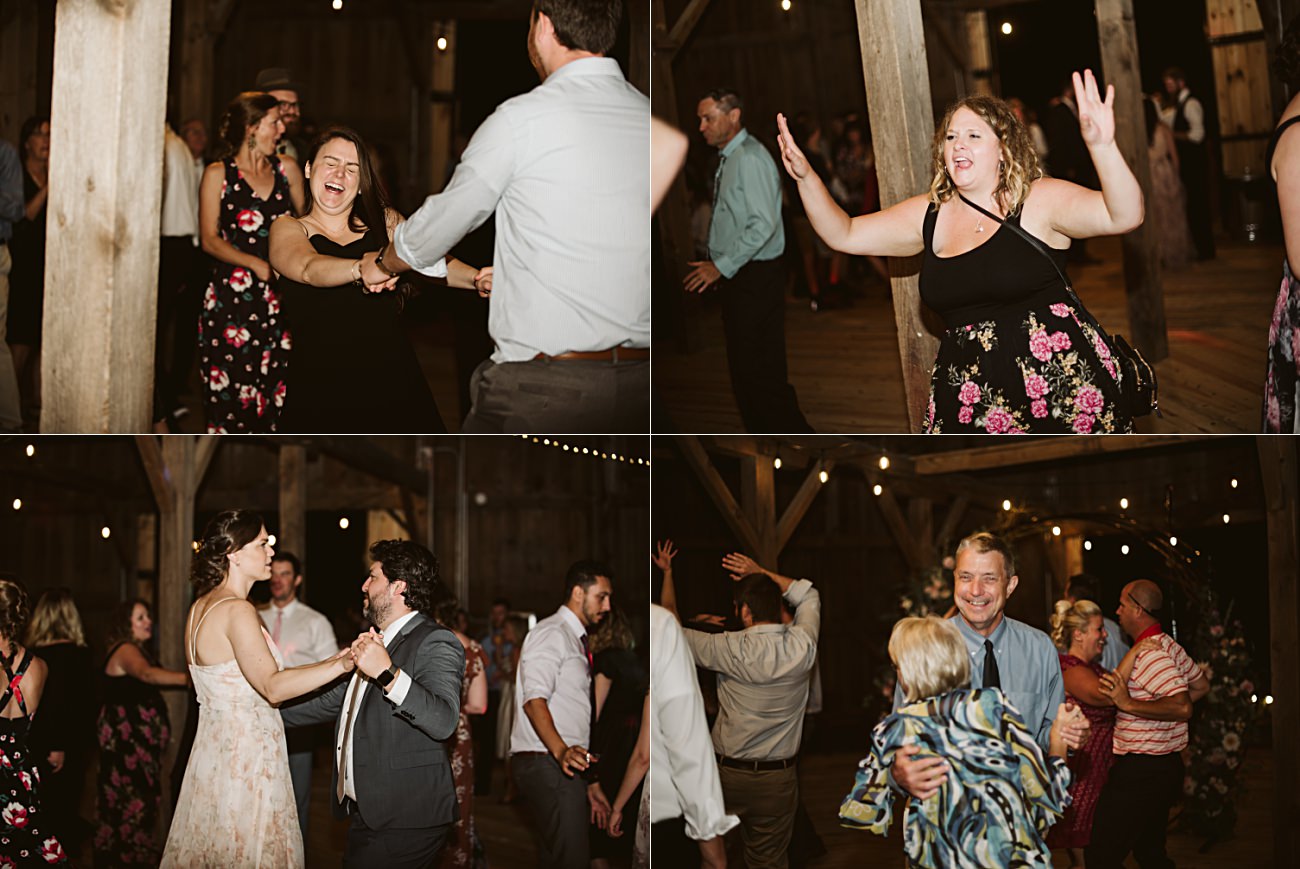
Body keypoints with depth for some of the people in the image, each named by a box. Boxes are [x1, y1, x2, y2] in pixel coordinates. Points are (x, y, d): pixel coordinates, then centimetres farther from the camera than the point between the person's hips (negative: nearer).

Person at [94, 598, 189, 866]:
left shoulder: (136, 650, 20)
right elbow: (147, 674, -34)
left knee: (142, 795, 11)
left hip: (140, 738, 10)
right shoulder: (125, 650, -15)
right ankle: (128, 856, -4)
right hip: (126, 738, -10)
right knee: (132, 797, -8)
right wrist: (189, 678, -47)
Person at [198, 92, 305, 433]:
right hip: (230, 300, -3)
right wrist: (257, 265, -16)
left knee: (275, 398, -3)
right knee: (229, 396, -5)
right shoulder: (218, 174, 2)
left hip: (277, 299, 3)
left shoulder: (288, 170, 11)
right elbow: (209, 239, -3)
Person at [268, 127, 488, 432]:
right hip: (320, 389, -2)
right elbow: (309, 268, -16)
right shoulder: (288, 229, 5)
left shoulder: (385, 222, 14)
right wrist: (361, 268, -37)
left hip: (392, 380, 2)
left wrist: (477, 278, -22)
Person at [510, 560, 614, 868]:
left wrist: (590, 782, 24)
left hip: (565, 766, 10)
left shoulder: (575, 640, 24)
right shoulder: (552, 633, -7)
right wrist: (561, 751, -35)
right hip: (547, 763, -10)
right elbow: (534, 700, -20)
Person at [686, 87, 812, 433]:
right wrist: (717, 265, 14)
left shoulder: (751, 158, -17)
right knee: (741, 366, 15)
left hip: (756, 277, -10)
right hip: (735, 275, 10)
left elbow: (763, 225, -23)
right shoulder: (727, 159, 13)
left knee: (761, 369, -8)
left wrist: (721, 267, -20)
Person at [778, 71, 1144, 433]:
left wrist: (1102, 146, -34)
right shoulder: (928, 214, 11)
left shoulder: (1041, 200, -3)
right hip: (969, 388, 4)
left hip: (1058, 377, -4)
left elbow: (1124, 216, -17)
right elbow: (844, 234, 14)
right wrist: (806, 178, -2)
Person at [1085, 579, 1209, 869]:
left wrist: (1129, 704, -30)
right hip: (1165, 766, 11)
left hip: (1141, 770, -11)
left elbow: (1182, 707, -29)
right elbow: (1202, 685, 25)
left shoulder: (1148, 653, -20)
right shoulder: (1168, 645, 11)